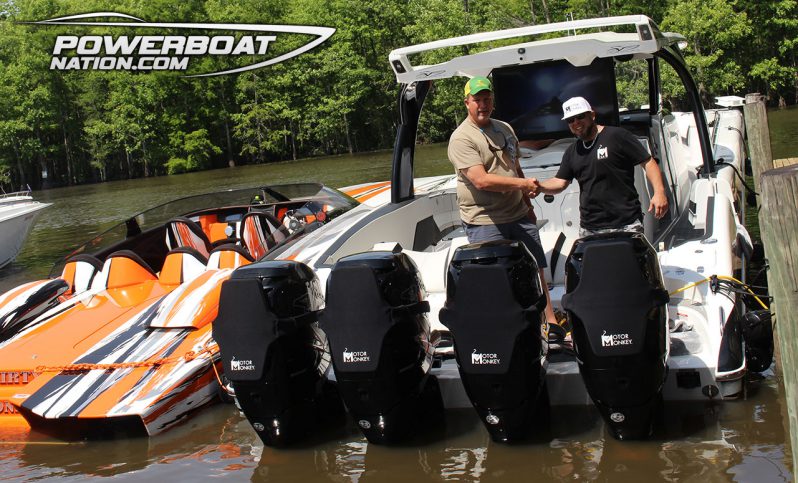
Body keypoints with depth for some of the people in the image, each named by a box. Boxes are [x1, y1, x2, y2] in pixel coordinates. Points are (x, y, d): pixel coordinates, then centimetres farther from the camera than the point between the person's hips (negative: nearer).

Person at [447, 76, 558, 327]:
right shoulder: (461, 138, -12)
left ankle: (550, 321, 22)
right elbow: (481, 180, -22)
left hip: (518, 215, 7)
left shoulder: (505, 129, 13)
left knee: (536, 269, 12)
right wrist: (521, 183, -20)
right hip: (484, 222, -7)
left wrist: (527, 202, 21)